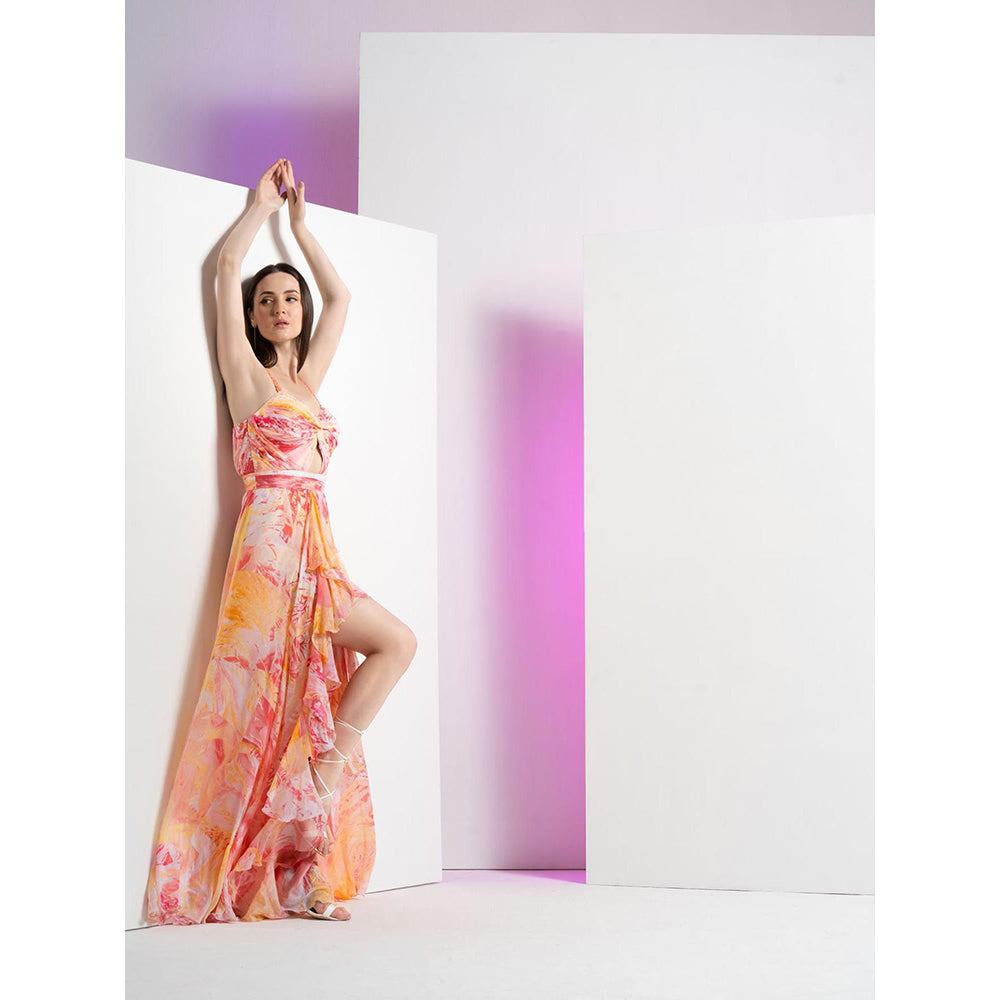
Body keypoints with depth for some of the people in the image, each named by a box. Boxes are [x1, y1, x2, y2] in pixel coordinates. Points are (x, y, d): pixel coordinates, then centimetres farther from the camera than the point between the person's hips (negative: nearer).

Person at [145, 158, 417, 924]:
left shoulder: (307, 377, 21)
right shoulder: (246, 372, 5)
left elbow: (340, 297, 33)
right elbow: (227, 267, 2)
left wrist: (300, 224, 35)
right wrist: (263, 206, 15)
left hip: (313, 552, 6)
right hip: (274, 542, -6)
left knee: (308, 704, 0)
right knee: (397, 641, -15)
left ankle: (303, 881, -1)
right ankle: (327, 772, -7)